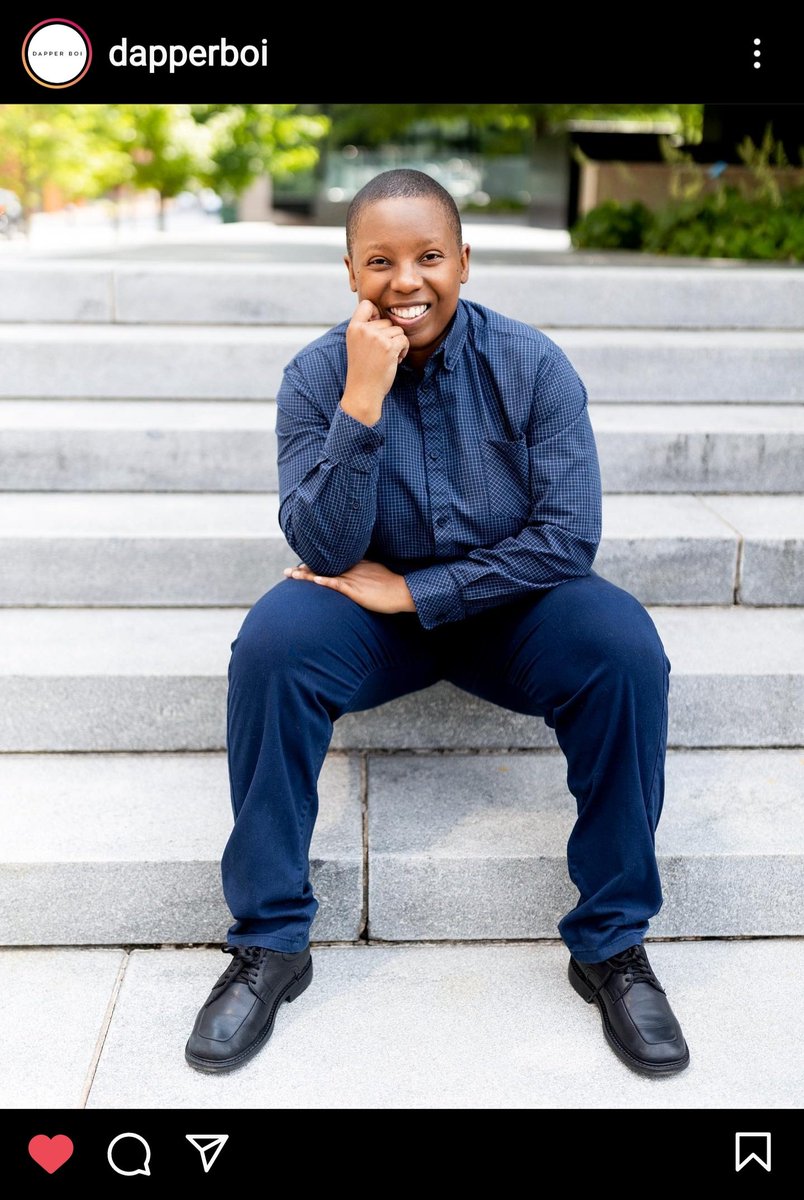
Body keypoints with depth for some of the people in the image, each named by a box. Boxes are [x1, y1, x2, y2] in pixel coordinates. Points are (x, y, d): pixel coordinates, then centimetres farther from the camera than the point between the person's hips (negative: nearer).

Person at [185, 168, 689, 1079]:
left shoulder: (532, 365, -10)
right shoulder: (317, 374, -9)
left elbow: (570, 535, -15)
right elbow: (325, 551, -17)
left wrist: (414, 590, -18)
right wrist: (362, 400, -28)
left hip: (509, 604, 0)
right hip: (371, 611, 0)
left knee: (627, 648, -29)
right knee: (271, 643, -30)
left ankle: (612, 943, -12)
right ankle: (269, 942, -14)